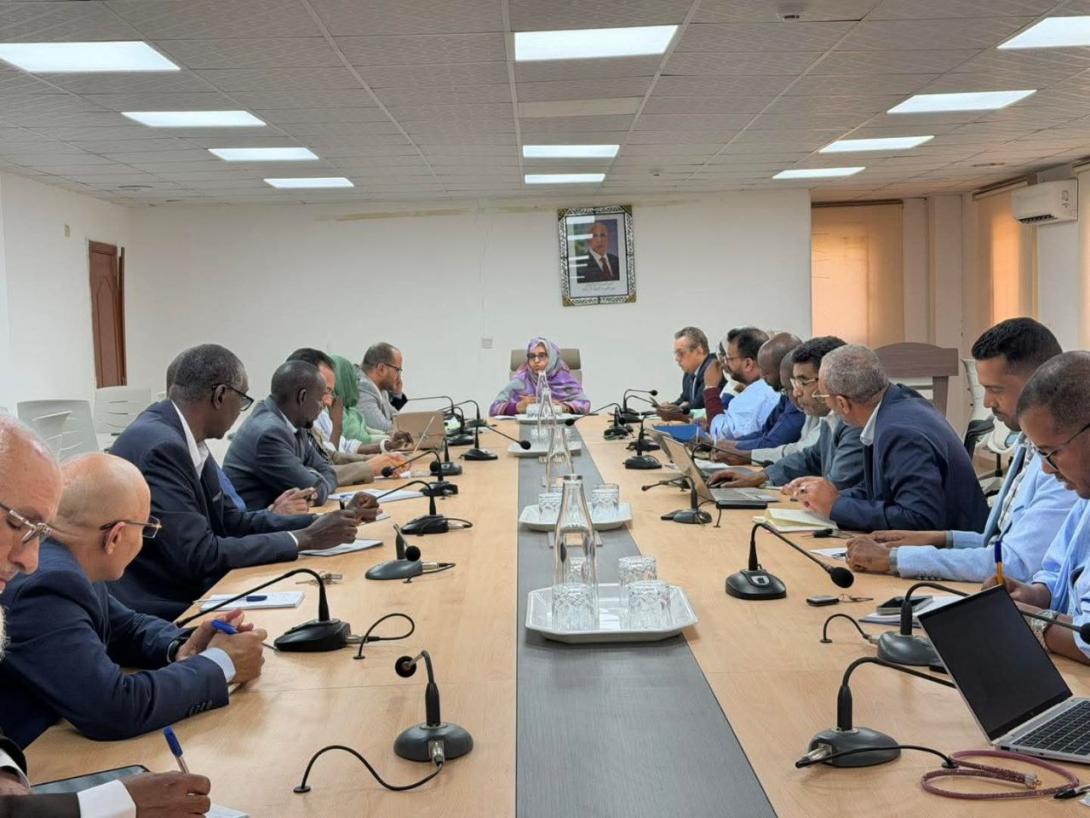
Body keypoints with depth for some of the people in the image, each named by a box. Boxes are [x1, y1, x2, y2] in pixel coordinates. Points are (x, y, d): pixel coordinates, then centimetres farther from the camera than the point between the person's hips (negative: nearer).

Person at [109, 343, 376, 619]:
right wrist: (304, 539, -15)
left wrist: (329, 521, 3)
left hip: (179, 595, 8)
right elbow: (200, 555, -22)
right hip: (157, 614, -8)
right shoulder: (159, 447, -21)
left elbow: (232, 522, 9)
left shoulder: (178, 435, 5)